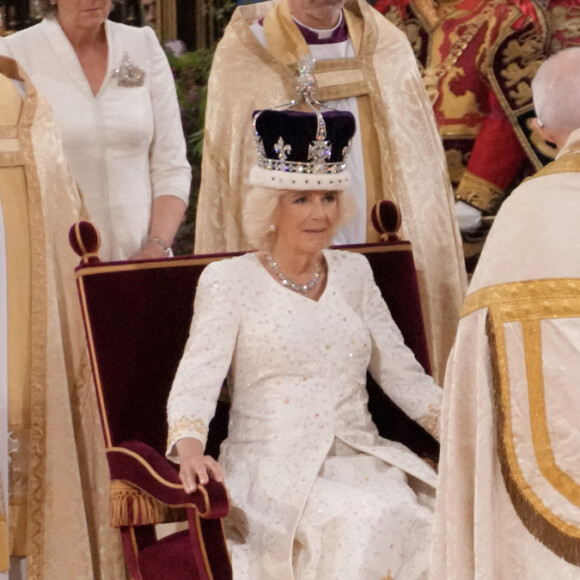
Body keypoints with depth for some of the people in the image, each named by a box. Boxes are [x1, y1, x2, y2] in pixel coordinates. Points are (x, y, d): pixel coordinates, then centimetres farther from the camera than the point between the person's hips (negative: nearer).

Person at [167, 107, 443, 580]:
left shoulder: (353, 272, 17)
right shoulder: (230, 281, 3)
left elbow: (401, 372, 16)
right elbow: (197, 377, -7)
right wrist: (189, 447, -27)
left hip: (361, 460, 4)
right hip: (274, 468, -4)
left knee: (414, 516, -29)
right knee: (362, 520, -33)